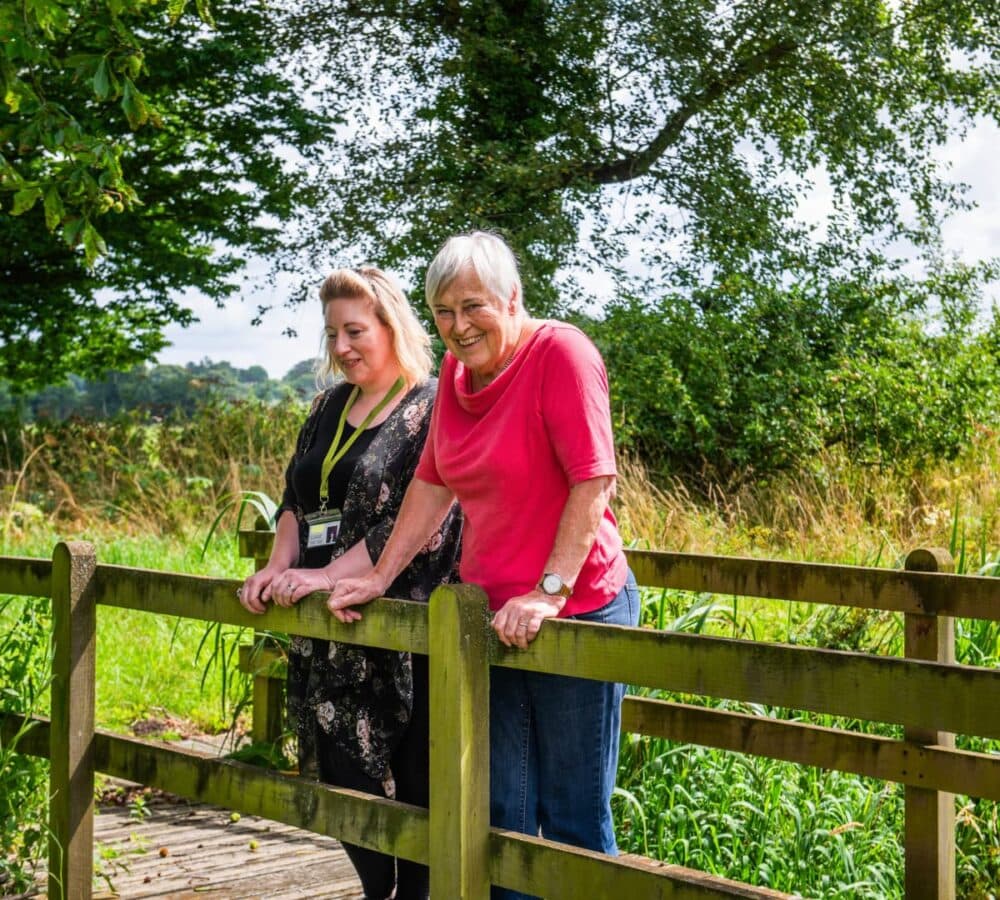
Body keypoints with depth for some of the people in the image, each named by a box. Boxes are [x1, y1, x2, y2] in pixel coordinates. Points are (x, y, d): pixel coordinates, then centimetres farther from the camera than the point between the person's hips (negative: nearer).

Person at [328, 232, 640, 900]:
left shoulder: (560, 352, -13)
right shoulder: (457, 369, 9)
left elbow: (593, 482, -18)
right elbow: (433, 484, 15)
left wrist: (550, 593, -24)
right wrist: (380, 578, 11)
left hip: (578, 612, -7)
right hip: (490, 615, 7)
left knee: (573, 816, 2)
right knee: (501, 816, 11)